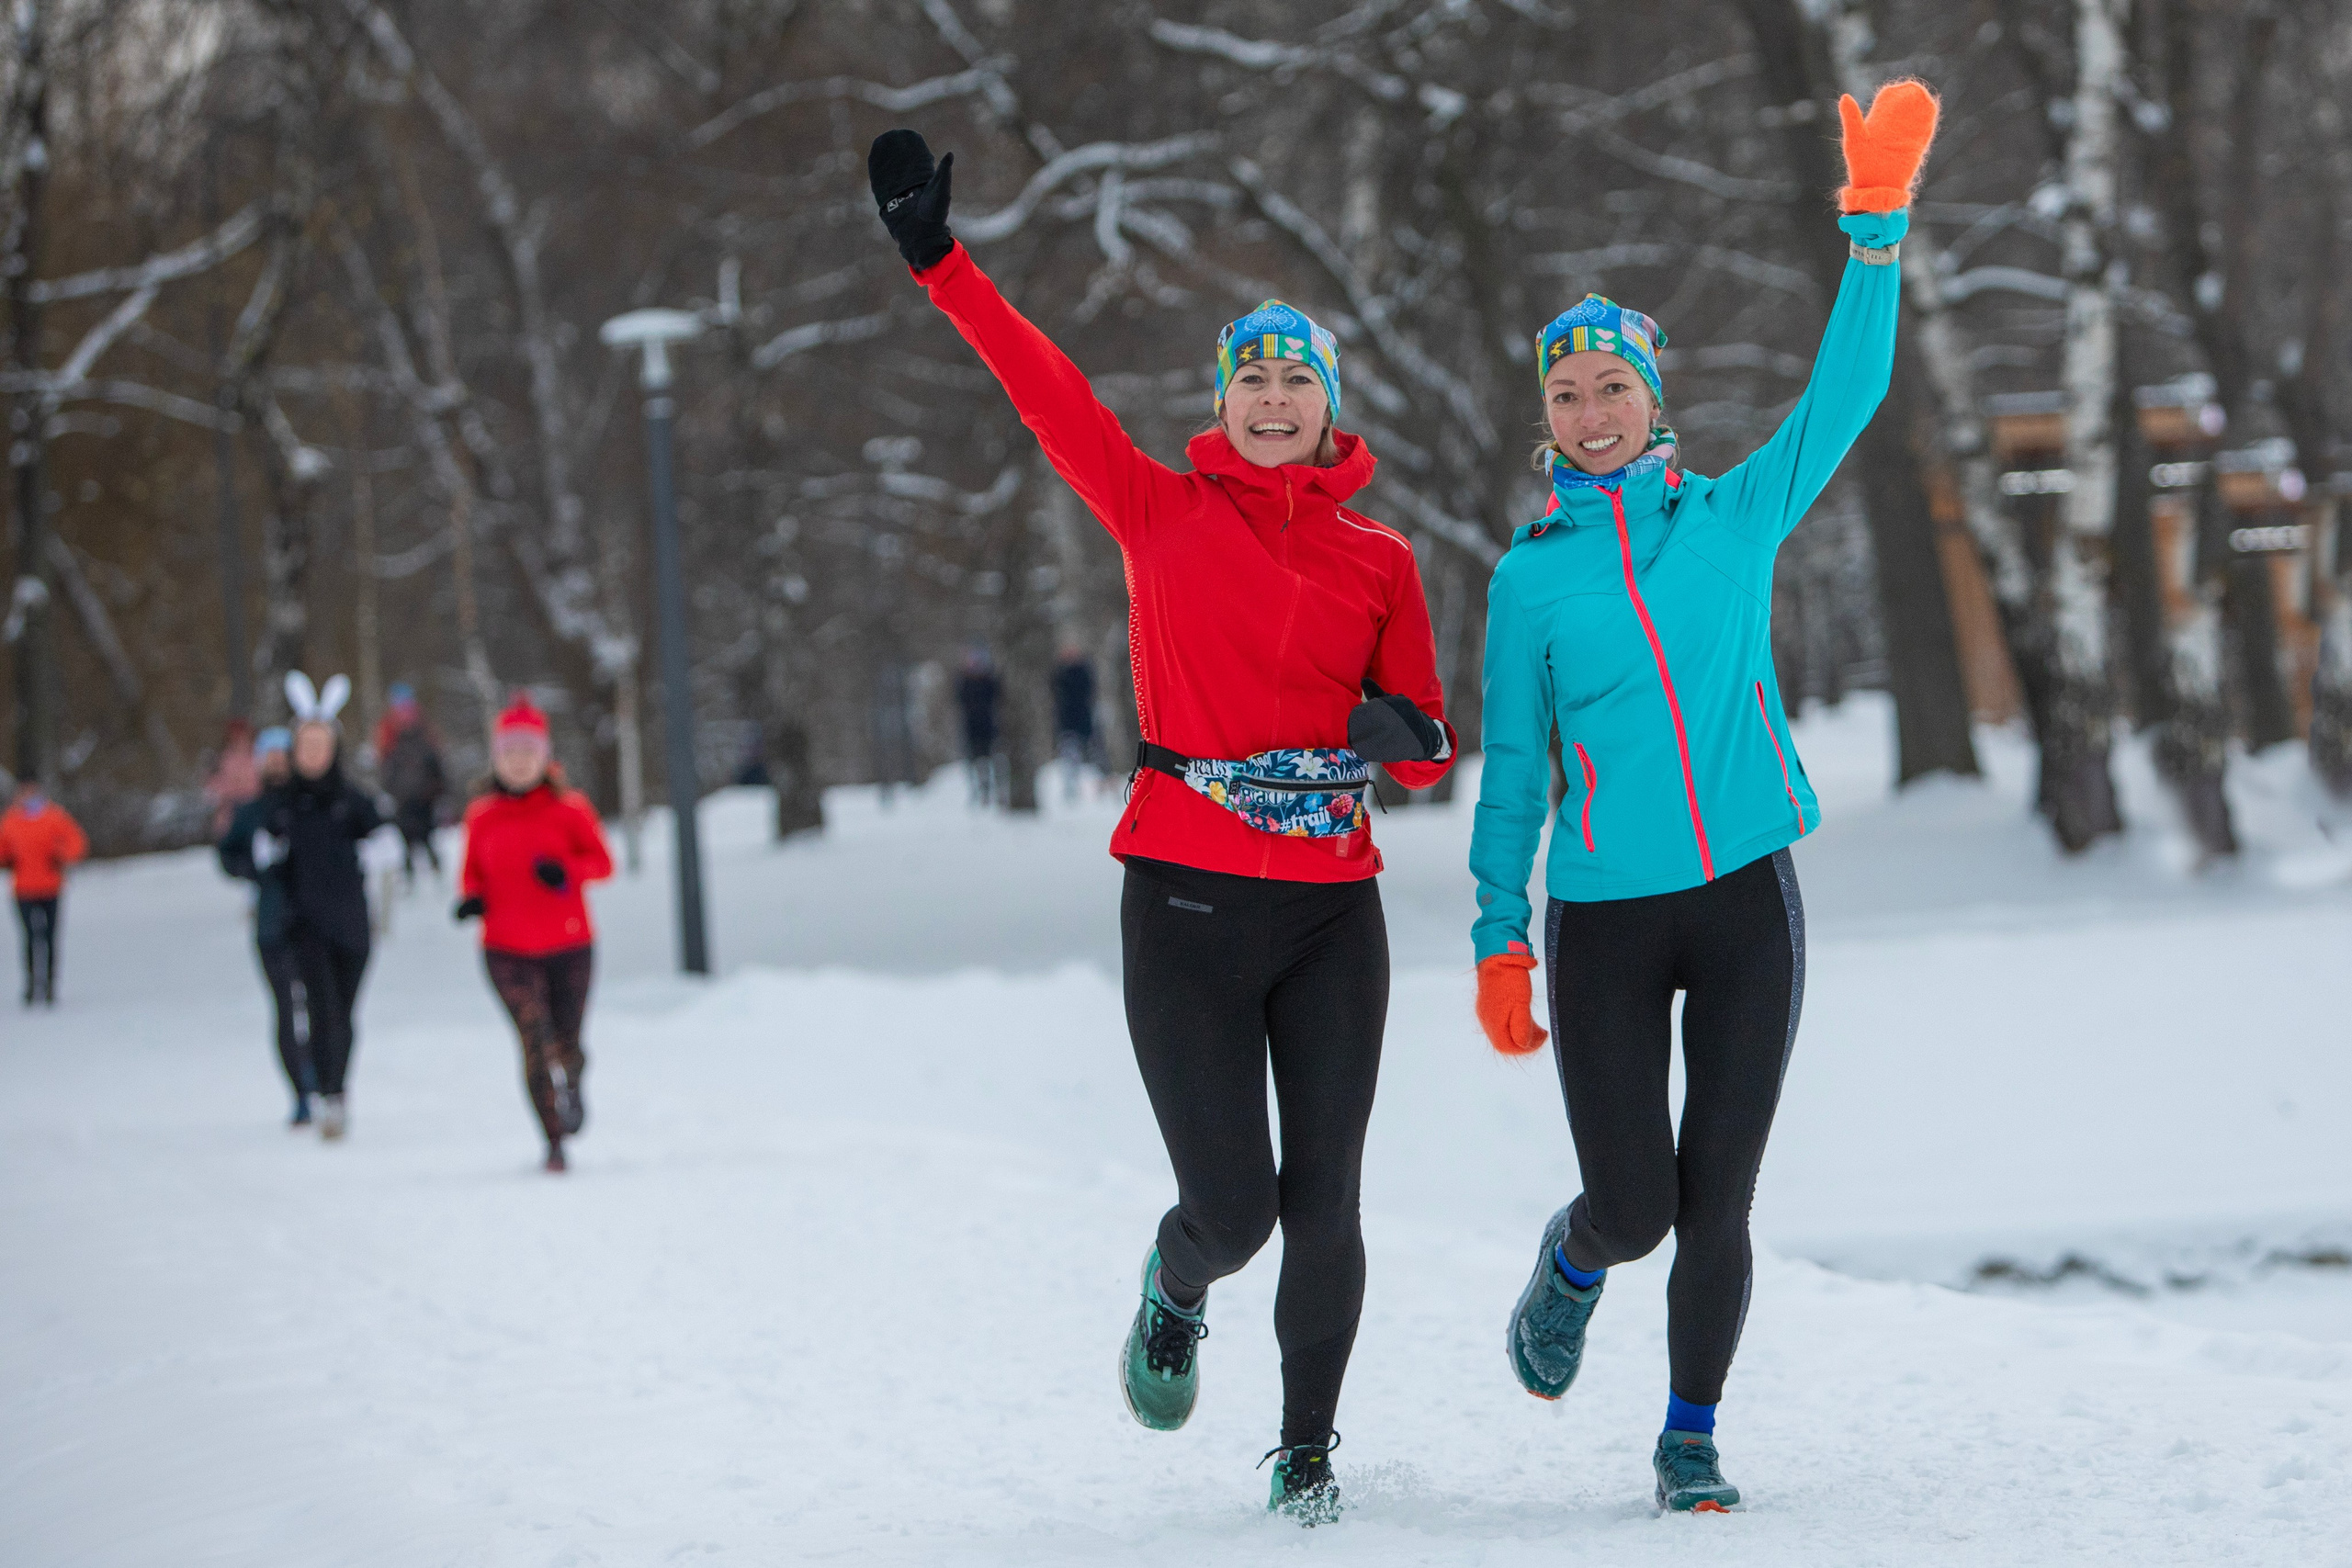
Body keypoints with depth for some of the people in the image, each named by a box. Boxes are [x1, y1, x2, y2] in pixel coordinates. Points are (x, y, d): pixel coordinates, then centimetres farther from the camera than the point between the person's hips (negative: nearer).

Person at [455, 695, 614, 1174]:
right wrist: (472, 898, -7)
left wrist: (567, 871, -19)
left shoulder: (569, 809, -1)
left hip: (569, 946, 0)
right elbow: (473, 873, 16)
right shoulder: (482, 816, 5)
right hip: (508, 950, 0)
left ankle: (571, 1084, 44)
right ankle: (554, 1140, -8)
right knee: (535, 1040, -16)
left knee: (566, 1045, 6)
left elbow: (602, 861, 1)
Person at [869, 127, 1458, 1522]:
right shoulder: (1165, 514, 3)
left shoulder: (1380, 561, 8)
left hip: (1332, 909, 2)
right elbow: (1049, 389, -1)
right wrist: (942, 260, -4)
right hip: (1189, 901, -2)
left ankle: (1309, 1447, 20)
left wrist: (1405, 733, -11)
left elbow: (1428, 748, 12)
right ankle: (1178, 1290, 32)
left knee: (1325, 1205, -1)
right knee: (1234, 1206, -6)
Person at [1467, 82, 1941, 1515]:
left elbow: (1847, 393, -5)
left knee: (1717, 1201, 0)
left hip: (1747, 902, 1)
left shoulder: (1736, 522, 5)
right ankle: (1573, 1263, 33)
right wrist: (1499, 939, 0)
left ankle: (1692, 1437, 18)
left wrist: (1877, 222, -14)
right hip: (1604, 922, -1)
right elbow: (1514, 770, 5)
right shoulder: (1533, 578, 3)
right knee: (1634, 1211, -3)